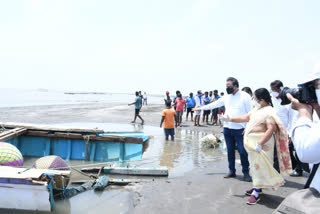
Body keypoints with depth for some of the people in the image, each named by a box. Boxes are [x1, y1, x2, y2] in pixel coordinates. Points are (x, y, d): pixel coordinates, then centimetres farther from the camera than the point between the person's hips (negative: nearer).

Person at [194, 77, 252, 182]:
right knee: (230, 151, 13)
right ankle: (231, 171, 25)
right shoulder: (227, 97, 10)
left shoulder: (245, 96, -7)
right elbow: (215, 104, 19)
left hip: (240, 130, -5)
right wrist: (201, 108, 21)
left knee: (243, 152, -1)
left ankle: (246, 173, 13)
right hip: (227, 129, 5)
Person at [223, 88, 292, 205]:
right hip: (252, 142, 9)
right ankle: (257, 187, 31)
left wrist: (259, 144, -30)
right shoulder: (257, 109, 11)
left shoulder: (269, 111, -17)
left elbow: (271, 129, -25)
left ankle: (256, 193, 0)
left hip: (261, 143, -9)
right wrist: (230, 119, 19)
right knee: (255, 165, 17)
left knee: (259, 165, -4)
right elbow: (245, 118, 22)